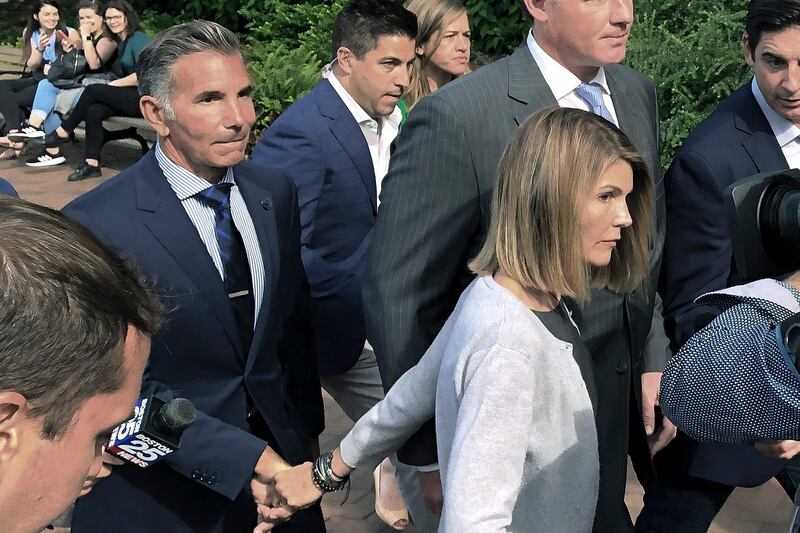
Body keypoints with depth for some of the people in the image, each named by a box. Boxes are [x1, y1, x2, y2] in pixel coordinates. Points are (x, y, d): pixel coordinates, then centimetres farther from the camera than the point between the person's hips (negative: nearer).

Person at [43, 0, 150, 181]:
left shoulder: (138, 39, -6)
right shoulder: (121, 42, 22)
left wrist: (115, 84, -8)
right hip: (130, 97, 8)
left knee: (92, 91, -18)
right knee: (93, 111, -17)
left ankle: (62, 132, -2)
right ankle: (92, 165, -17)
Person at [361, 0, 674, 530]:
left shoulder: (638, 93, -1)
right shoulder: (457, 117, -23)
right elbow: (398, 297, -17)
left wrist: (654, 362, 4)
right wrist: (431, 454, -11)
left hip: (620, 406, 6)